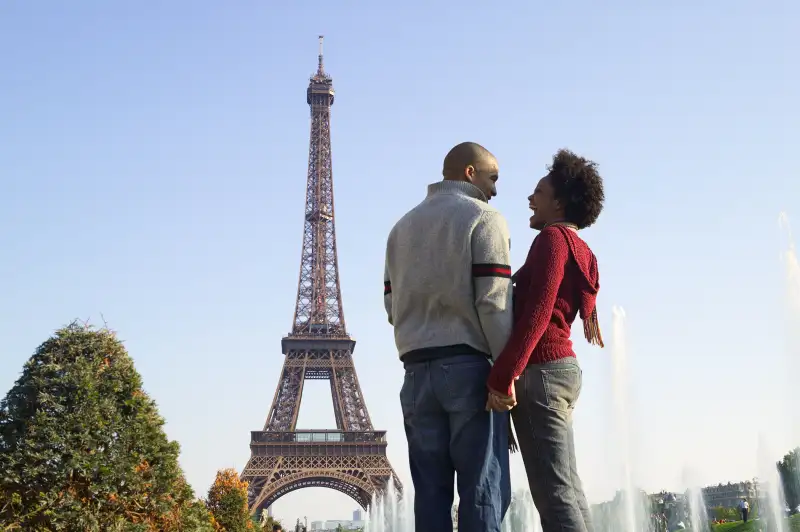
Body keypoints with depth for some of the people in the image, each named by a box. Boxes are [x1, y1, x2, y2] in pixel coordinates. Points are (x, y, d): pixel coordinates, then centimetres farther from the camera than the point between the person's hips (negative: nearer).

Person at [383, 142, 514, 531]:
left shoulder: (403, 226, 19)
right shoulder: (483, 218, -1)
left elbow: (392, 304, 13)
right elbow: (494, 301, -11)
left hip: (418, 370, 6)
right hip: (469, 366, -5)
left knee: (430, 490, 4)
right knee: (482, 489, -4)